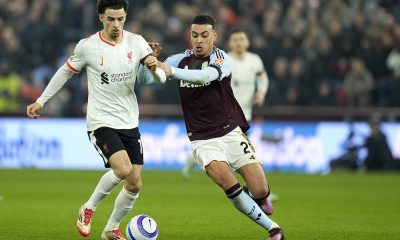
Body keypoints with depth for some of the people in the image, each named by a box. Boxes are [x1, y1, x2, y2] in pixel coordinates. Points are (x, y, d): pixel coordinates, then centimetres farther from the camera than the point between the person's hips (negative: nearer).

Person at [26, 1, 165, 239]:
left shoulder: (136, 42, -3)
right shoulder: (88, 46, -9)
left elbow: (160, 78, -7)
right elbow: (65, 72, 7)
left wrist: (155, 69, -31)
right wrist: (41, 101, 11)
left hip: (130, 123, 4)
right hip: (101, 122, -4)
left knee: (135, 184, 3)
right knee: (123, 169, -26)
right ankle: (88, 209, -2)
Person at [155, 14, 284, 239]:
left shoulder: (222, 59, -10)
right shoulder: (181, 60, 2)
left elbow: (204, 76, -31)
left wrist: (172, 72, -46)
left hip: (231, 132, -1)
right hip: (202, 140, 1)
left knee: (260, 191, -10)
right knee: (227, 181, -24)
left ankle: (262, 199, 31)